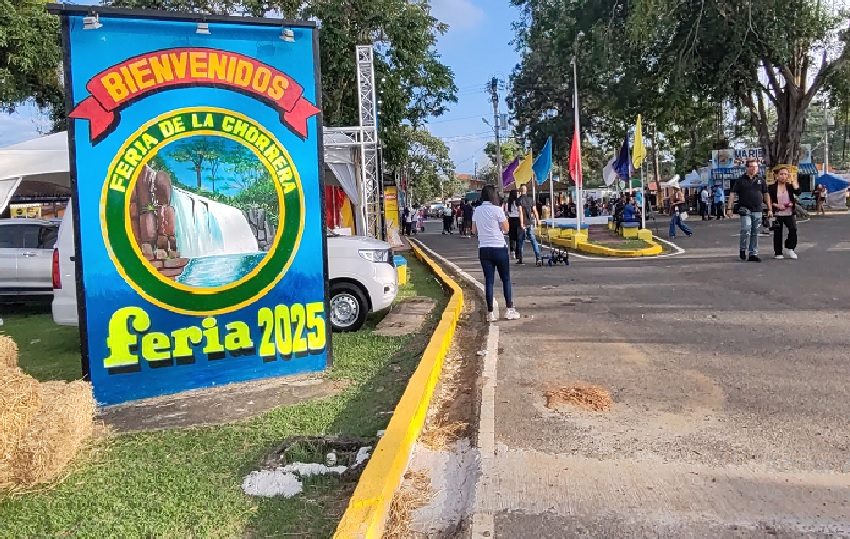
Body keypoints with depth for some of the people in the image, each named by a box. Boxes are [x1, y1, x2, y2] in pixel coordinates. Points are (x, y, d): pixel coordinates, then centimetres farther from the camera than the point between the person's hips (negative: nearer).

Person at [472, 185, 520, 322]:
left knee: (489, 280, 6)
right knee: (506, 279, 9)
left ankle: (490, 313, 5)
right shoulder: (497, 210, -10)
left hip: (484, 249, 4)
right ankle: (509, 310, 10)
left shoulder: (477, 211, 4)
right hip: (499, 248, -4)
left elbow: (474, 231, 12)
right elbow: (506, 228, -4)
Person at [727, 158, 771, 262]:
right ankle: (742, 249, 1)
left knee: (755, 233, 6)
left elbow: (766, 195, 16)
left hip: (757, 210, 4)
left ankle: (753, 254, 12)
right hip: (745, 209, -4)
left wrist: (770, 209, 13)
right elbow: (733, 194, -1)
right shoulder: (741, 180, 1)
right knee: (746, 229, -19)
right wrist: (730, 208, -9)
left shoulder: (761, 180, 11)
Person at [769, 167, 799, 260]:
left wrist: (792, 181, -14)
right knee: (777, 233, 5)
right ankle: (778, 253, 16)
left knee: (793, 229, -18)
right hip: (777, 214, -1)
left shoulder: (790, 186, 5)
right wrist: (777, 205, -13)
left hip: (789, 214, 1)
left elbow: (798, 192, -13)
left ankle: (789, 249, -2)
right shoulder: (772, 188, 0)